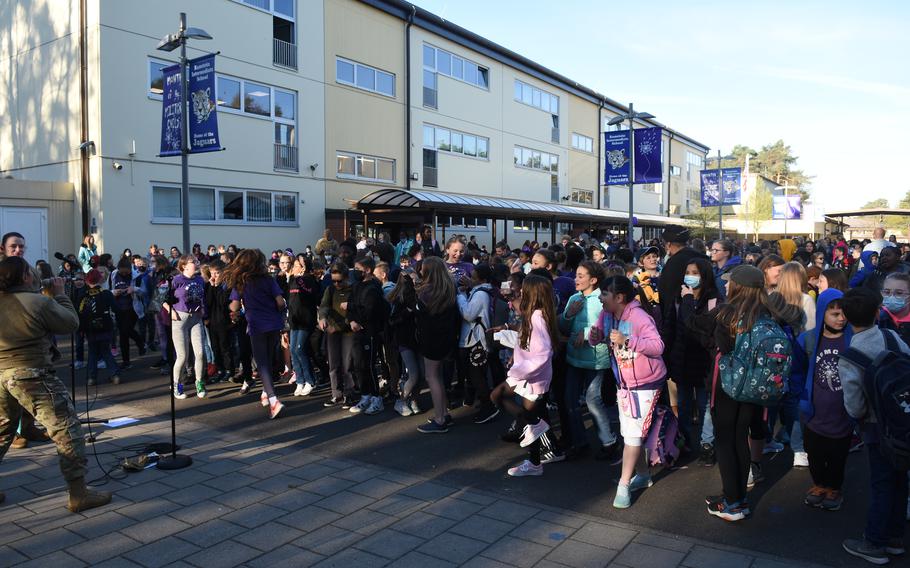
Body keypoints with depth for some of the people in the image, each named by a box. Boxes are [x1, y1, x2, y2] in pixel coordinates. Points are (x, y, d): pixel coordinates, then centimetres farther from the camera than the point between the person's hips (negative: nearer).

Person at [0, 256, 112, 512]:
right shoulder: (40, 302, -13)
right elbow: (72, 323, -3)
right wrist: (59, 294, 8)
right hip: (33, 376, -7)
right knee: (67, 431, 0)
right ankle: (79, 494, 0)